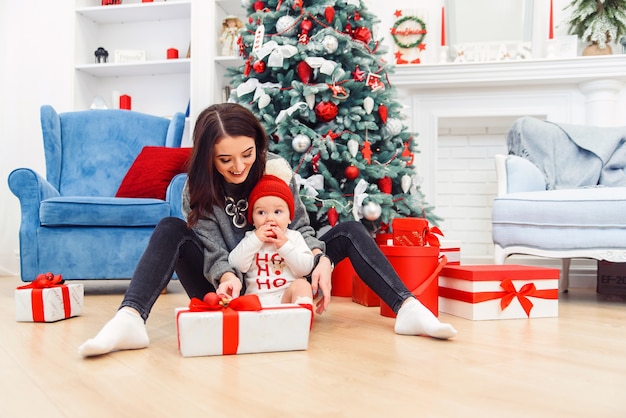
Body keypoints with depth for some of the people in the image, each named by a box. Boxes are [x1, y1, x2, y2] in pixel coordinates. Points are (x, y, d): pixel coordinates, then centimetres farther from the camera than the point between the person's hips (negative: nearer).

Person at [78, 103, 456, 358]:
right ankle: (130, 321, -45)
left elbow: (301, 227, -4)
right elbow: (213, 249, -15)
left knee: (351, 231, -13)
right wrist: (227, 277, -38)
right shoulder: (198, 189, -9)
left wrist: (322, 260, -25)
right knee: (171, 230, -25)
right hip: (225, 289, -1)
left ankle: (407, 309, -26)